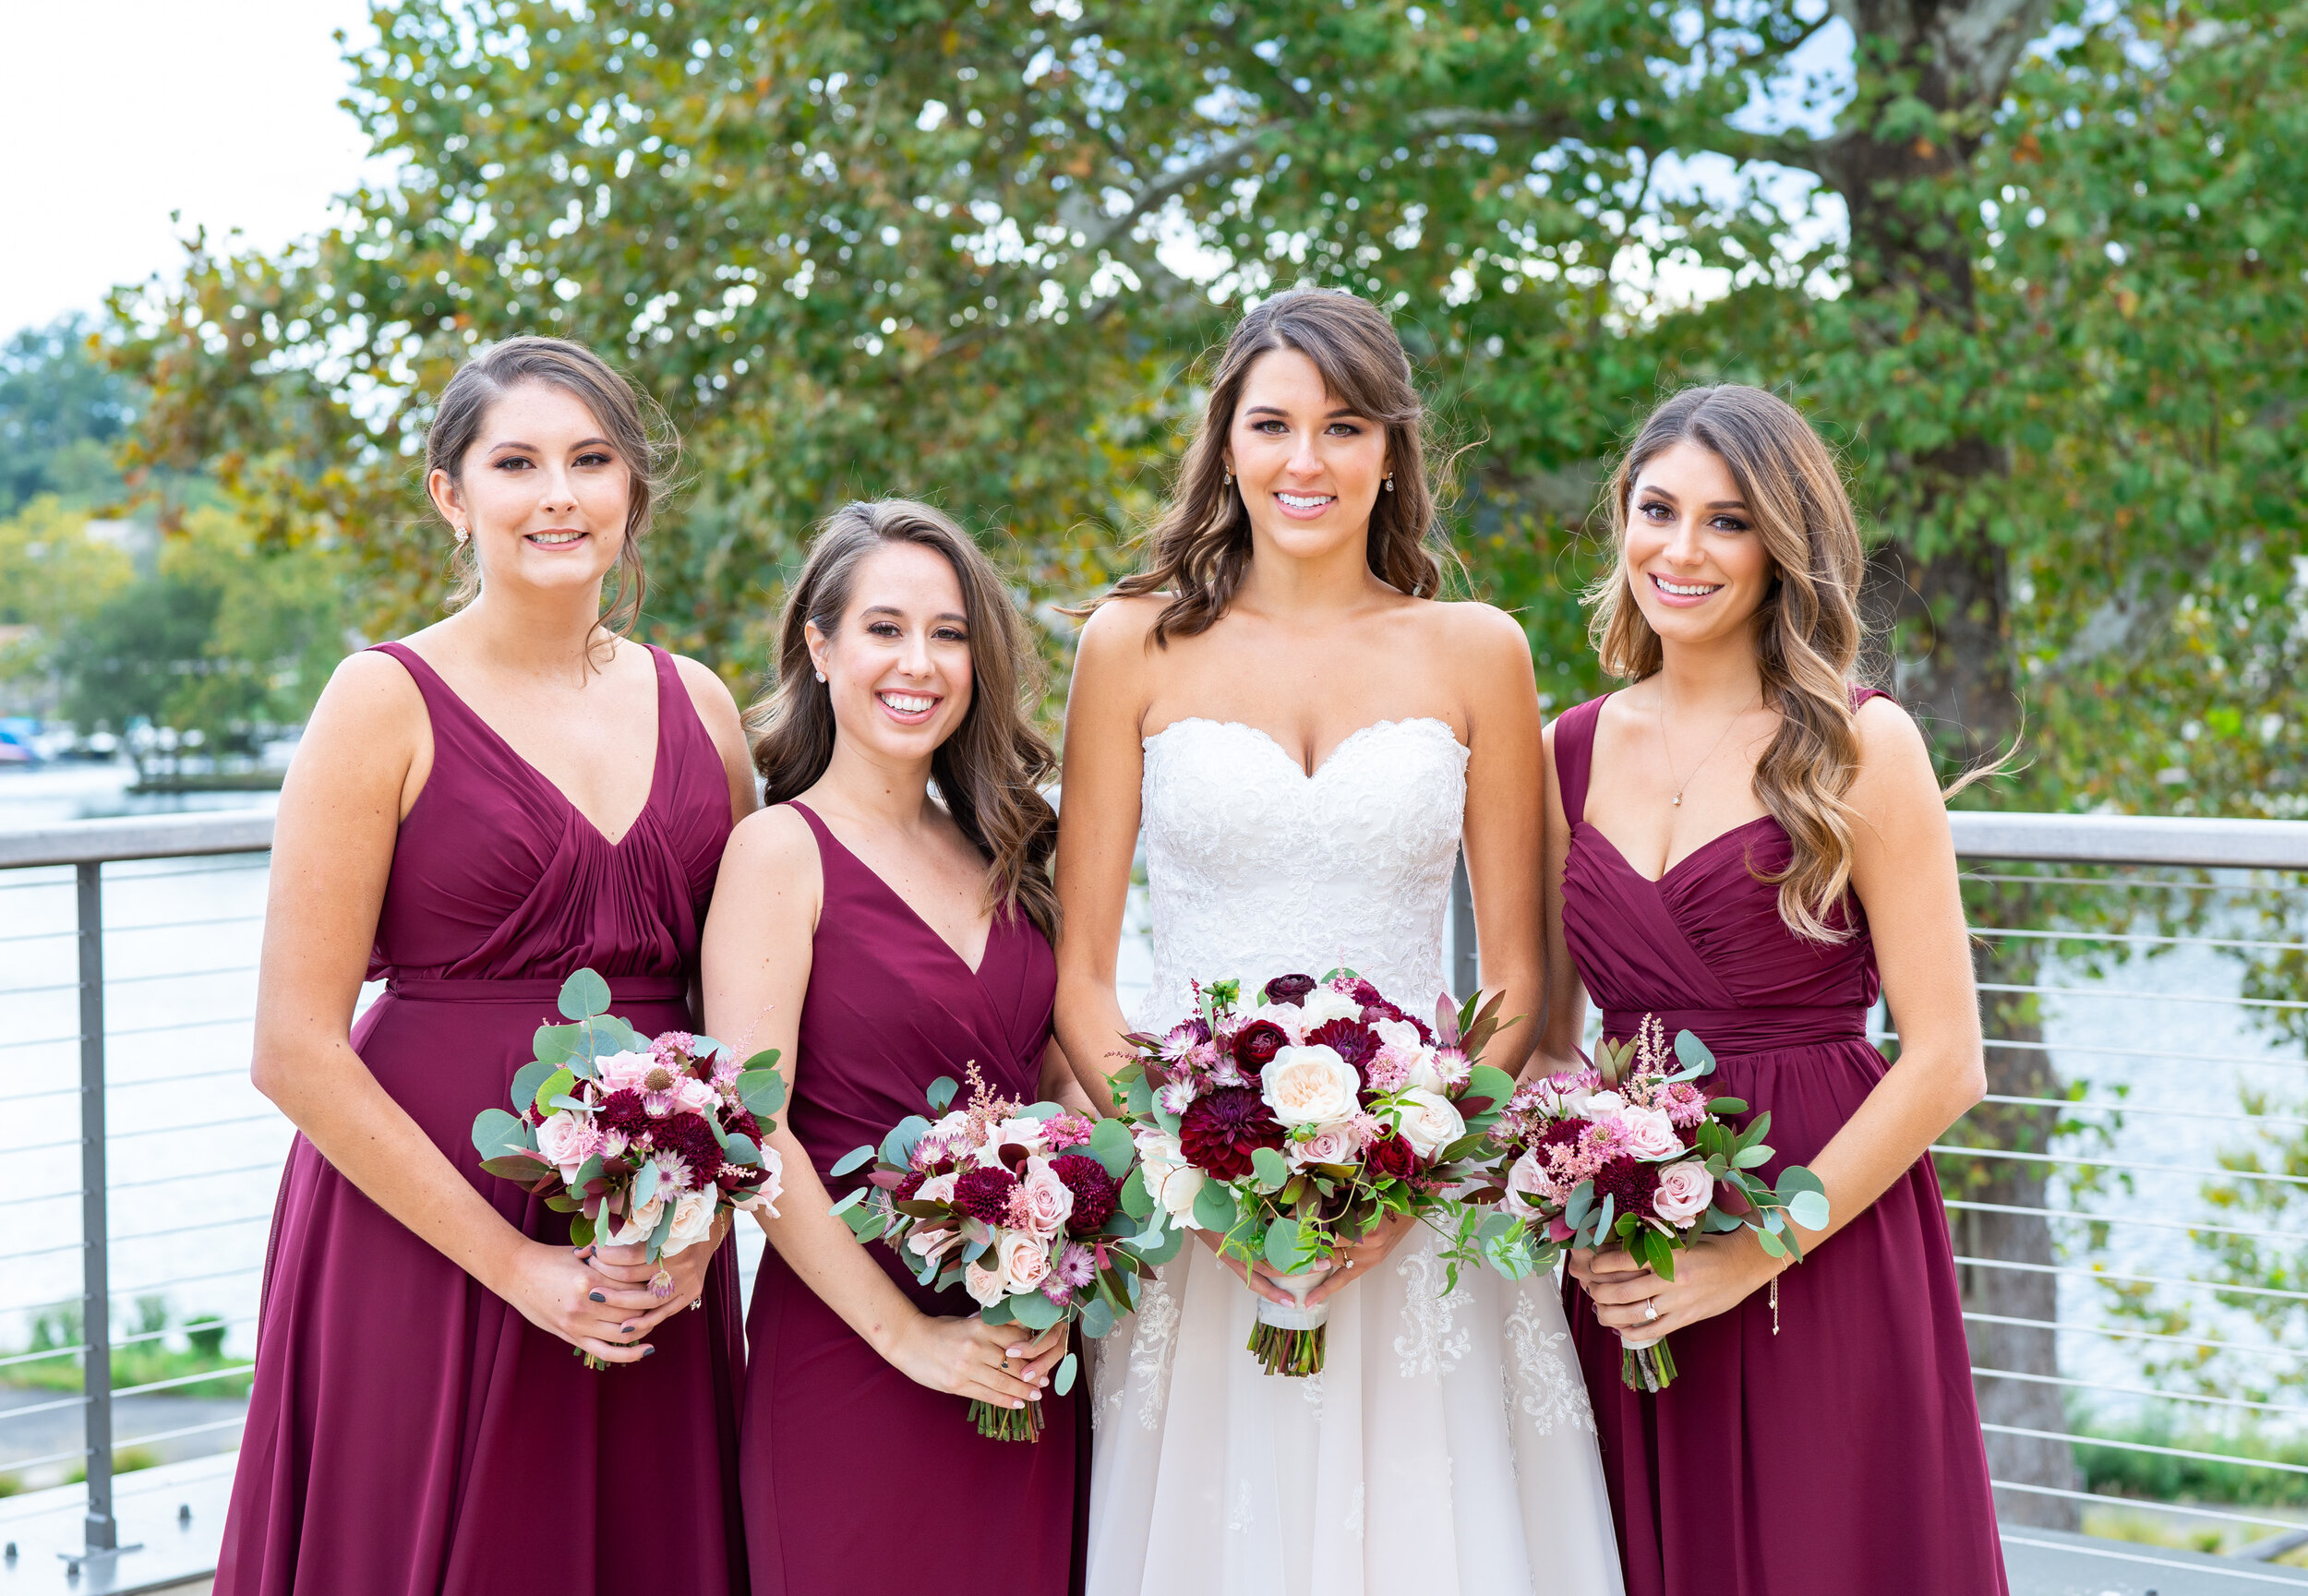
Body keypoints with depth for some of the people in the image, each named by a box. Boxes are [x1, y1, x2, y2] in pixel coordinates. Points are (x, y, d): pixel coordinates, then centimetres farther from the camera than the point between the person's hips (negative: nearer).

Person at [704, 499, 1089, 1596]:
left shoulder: (1000, 855, 11)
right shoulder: (780, 851, -7)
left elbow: (1065, 1080, 11)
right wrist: (909, 1337, -15)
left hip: (1028, 1358, 5)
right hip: (850, 1347, -5)